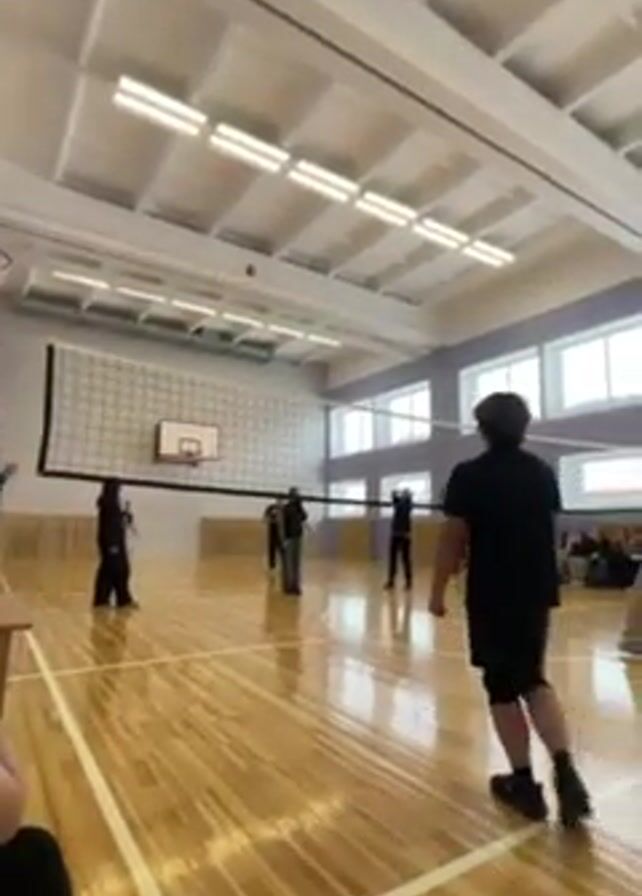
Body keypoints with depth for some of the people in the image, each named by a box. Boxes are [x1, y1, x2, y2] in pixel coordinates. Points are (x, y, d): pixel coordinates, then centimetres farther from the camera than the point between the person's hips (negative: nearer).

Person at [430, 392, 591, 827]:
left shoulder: (469, 476, -12)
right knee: (534, 680, 20)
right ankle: (565, 771, 9)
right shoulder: (544, 473, 3)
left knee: (503, 688, 10)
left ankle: (525, 783, 19)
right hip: (537, 592, 5)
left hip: (491, 597, -5)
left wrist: (438, 591, -3)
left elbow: (453, 539, -13)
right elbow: (549, 531, 13)